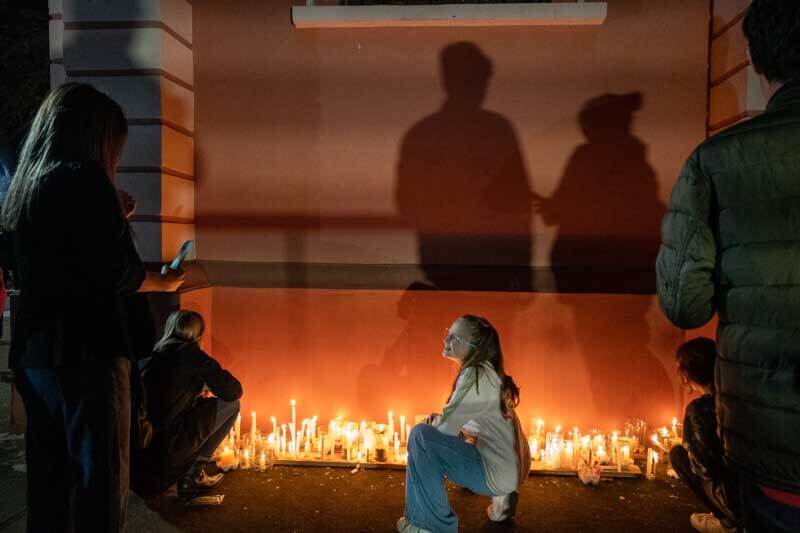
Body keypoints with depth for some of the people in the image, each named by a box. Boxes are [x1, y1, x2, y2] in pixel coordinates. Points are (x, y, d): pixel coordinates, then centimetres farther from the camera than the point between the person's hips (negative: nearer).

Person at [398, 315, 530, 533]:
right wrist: (439, 420, 0)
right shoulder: (484, 372, 9)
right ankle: (501, 497, 26)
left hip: (496, 473, -10)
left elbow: (446, 427, -19)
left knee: (421, 436, -19)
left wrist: (434, 422, 3)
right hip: (508, 468, 10)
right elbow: (459, 419, 18)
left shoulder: (476, 375, -19)